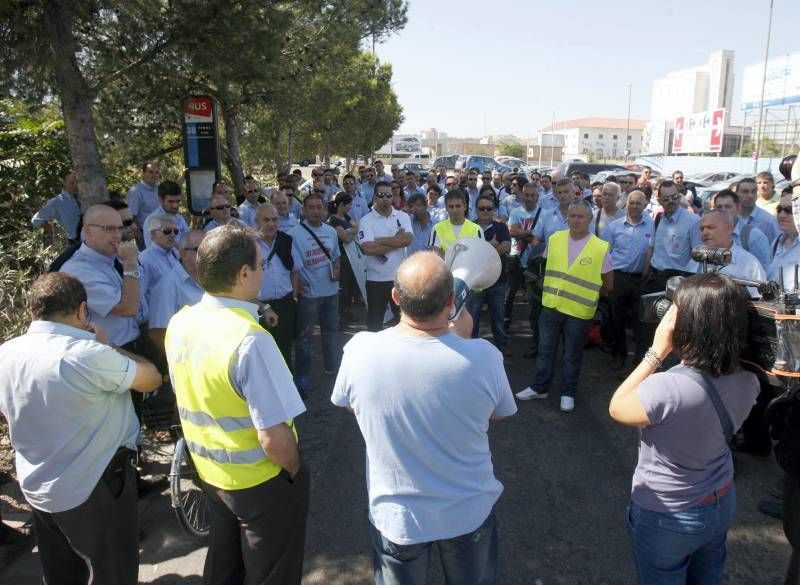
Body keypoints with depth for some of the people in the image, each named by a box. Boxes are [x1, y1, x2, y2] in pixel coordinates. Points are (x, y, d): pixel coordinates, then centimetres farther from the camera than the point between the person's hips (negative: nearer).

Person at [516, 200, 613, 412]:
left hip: (579, 311, -3)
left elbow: (608, 285, 0)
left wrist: (585, 295, 5)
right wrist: (551, 289, 8)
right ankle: (540, 387, 31)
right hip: (551, 306, 3)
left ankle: (568, 393, 30)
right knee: (545, 350, 15)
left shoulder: (600, 248, -11)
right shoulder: (554, 239, -2)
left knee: (572, 356, 12)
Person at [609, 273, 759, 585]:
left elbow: (617, 408, -17)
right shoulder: (747, 381, -16)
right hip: (722, 504, 6)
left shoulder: (667, 388, -37)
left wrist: (657, 352, -20)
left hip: (666, 517, -6)